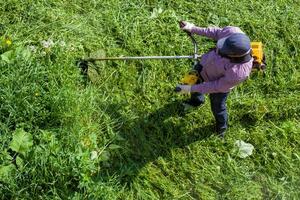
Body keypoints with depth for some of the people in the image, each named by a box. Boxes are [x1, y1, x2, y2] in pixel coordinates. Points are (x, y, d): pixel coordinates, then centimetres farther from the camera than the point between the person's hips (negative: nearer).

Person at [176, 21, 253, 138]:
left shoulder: (239, 73, -46)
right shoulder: (233, 32, -35)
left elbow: (217, 86, -30)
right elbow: (216, 32, -10)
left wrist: (191, 89, -24)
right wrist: (194, 29, -11)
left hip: (219, 84, -6)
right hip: (205, 63, 6)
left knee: (217, 108, 21)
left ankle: (221, 127, 58)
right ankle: (196, 101, 70)